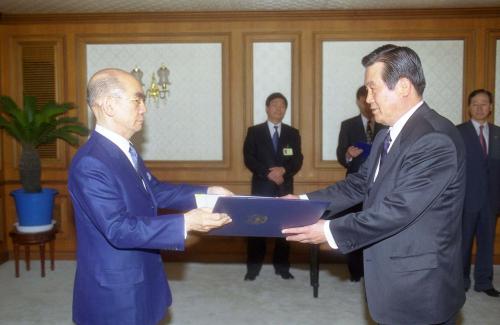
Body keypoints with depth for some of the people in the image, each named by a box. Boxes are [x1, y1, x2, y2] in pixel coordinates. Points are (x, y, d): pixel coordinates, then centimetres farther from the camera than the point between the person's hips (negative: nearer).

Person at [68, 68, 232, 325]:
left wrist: (206, 193, 4)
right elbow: (119, 230, -29)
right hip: (114, 293, -9)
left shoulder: (124, 149, 5)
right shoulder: (90, 164, -26)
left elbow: (154, 191, 14)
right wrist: (186, 223, -32)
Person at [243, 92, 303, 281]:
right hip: (261, 187, -2)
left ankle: (282, 267, 15)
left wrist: (283, 170, -17)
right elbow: (249, 159, -4)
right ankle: (253, 268, 8)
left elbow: (298, 161, 3)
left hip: (285, 187, 2)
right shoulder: (254, 131, 5)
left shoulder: (293, 133, 11)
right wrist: (269, 173, -16)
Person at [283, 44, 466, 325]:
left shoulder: (436, 139, -23)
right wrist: (304, 202, -1)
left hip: (420, 288, -8)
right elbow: (360, 185, 10)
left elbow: (399, 208, -27)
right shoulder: (387, 137, 8)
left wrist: (331, 231, -22)